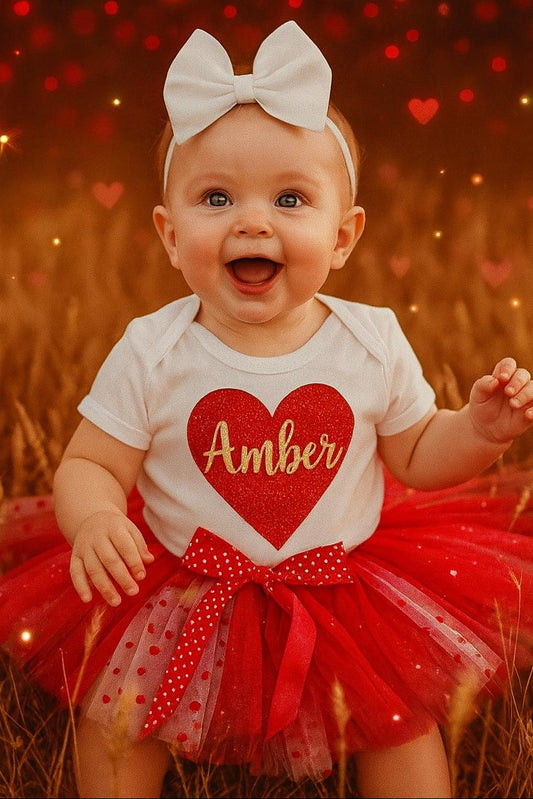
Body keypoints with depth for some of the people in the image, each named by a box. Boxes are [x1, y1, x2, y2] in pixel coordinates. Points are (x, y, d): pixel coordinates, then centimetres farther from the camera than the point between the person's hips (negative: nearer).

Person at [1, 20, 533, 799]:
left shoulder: (373, 343, -8)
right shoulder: (151, 354, -13)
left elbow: (418, 457, 4)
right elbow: (88, 466, -8)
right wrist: (93, 519, -31)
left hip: (345, 591, 1)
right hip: (183, 599, 0)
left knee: (404, 720, -1)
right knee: (111, 716, -4)